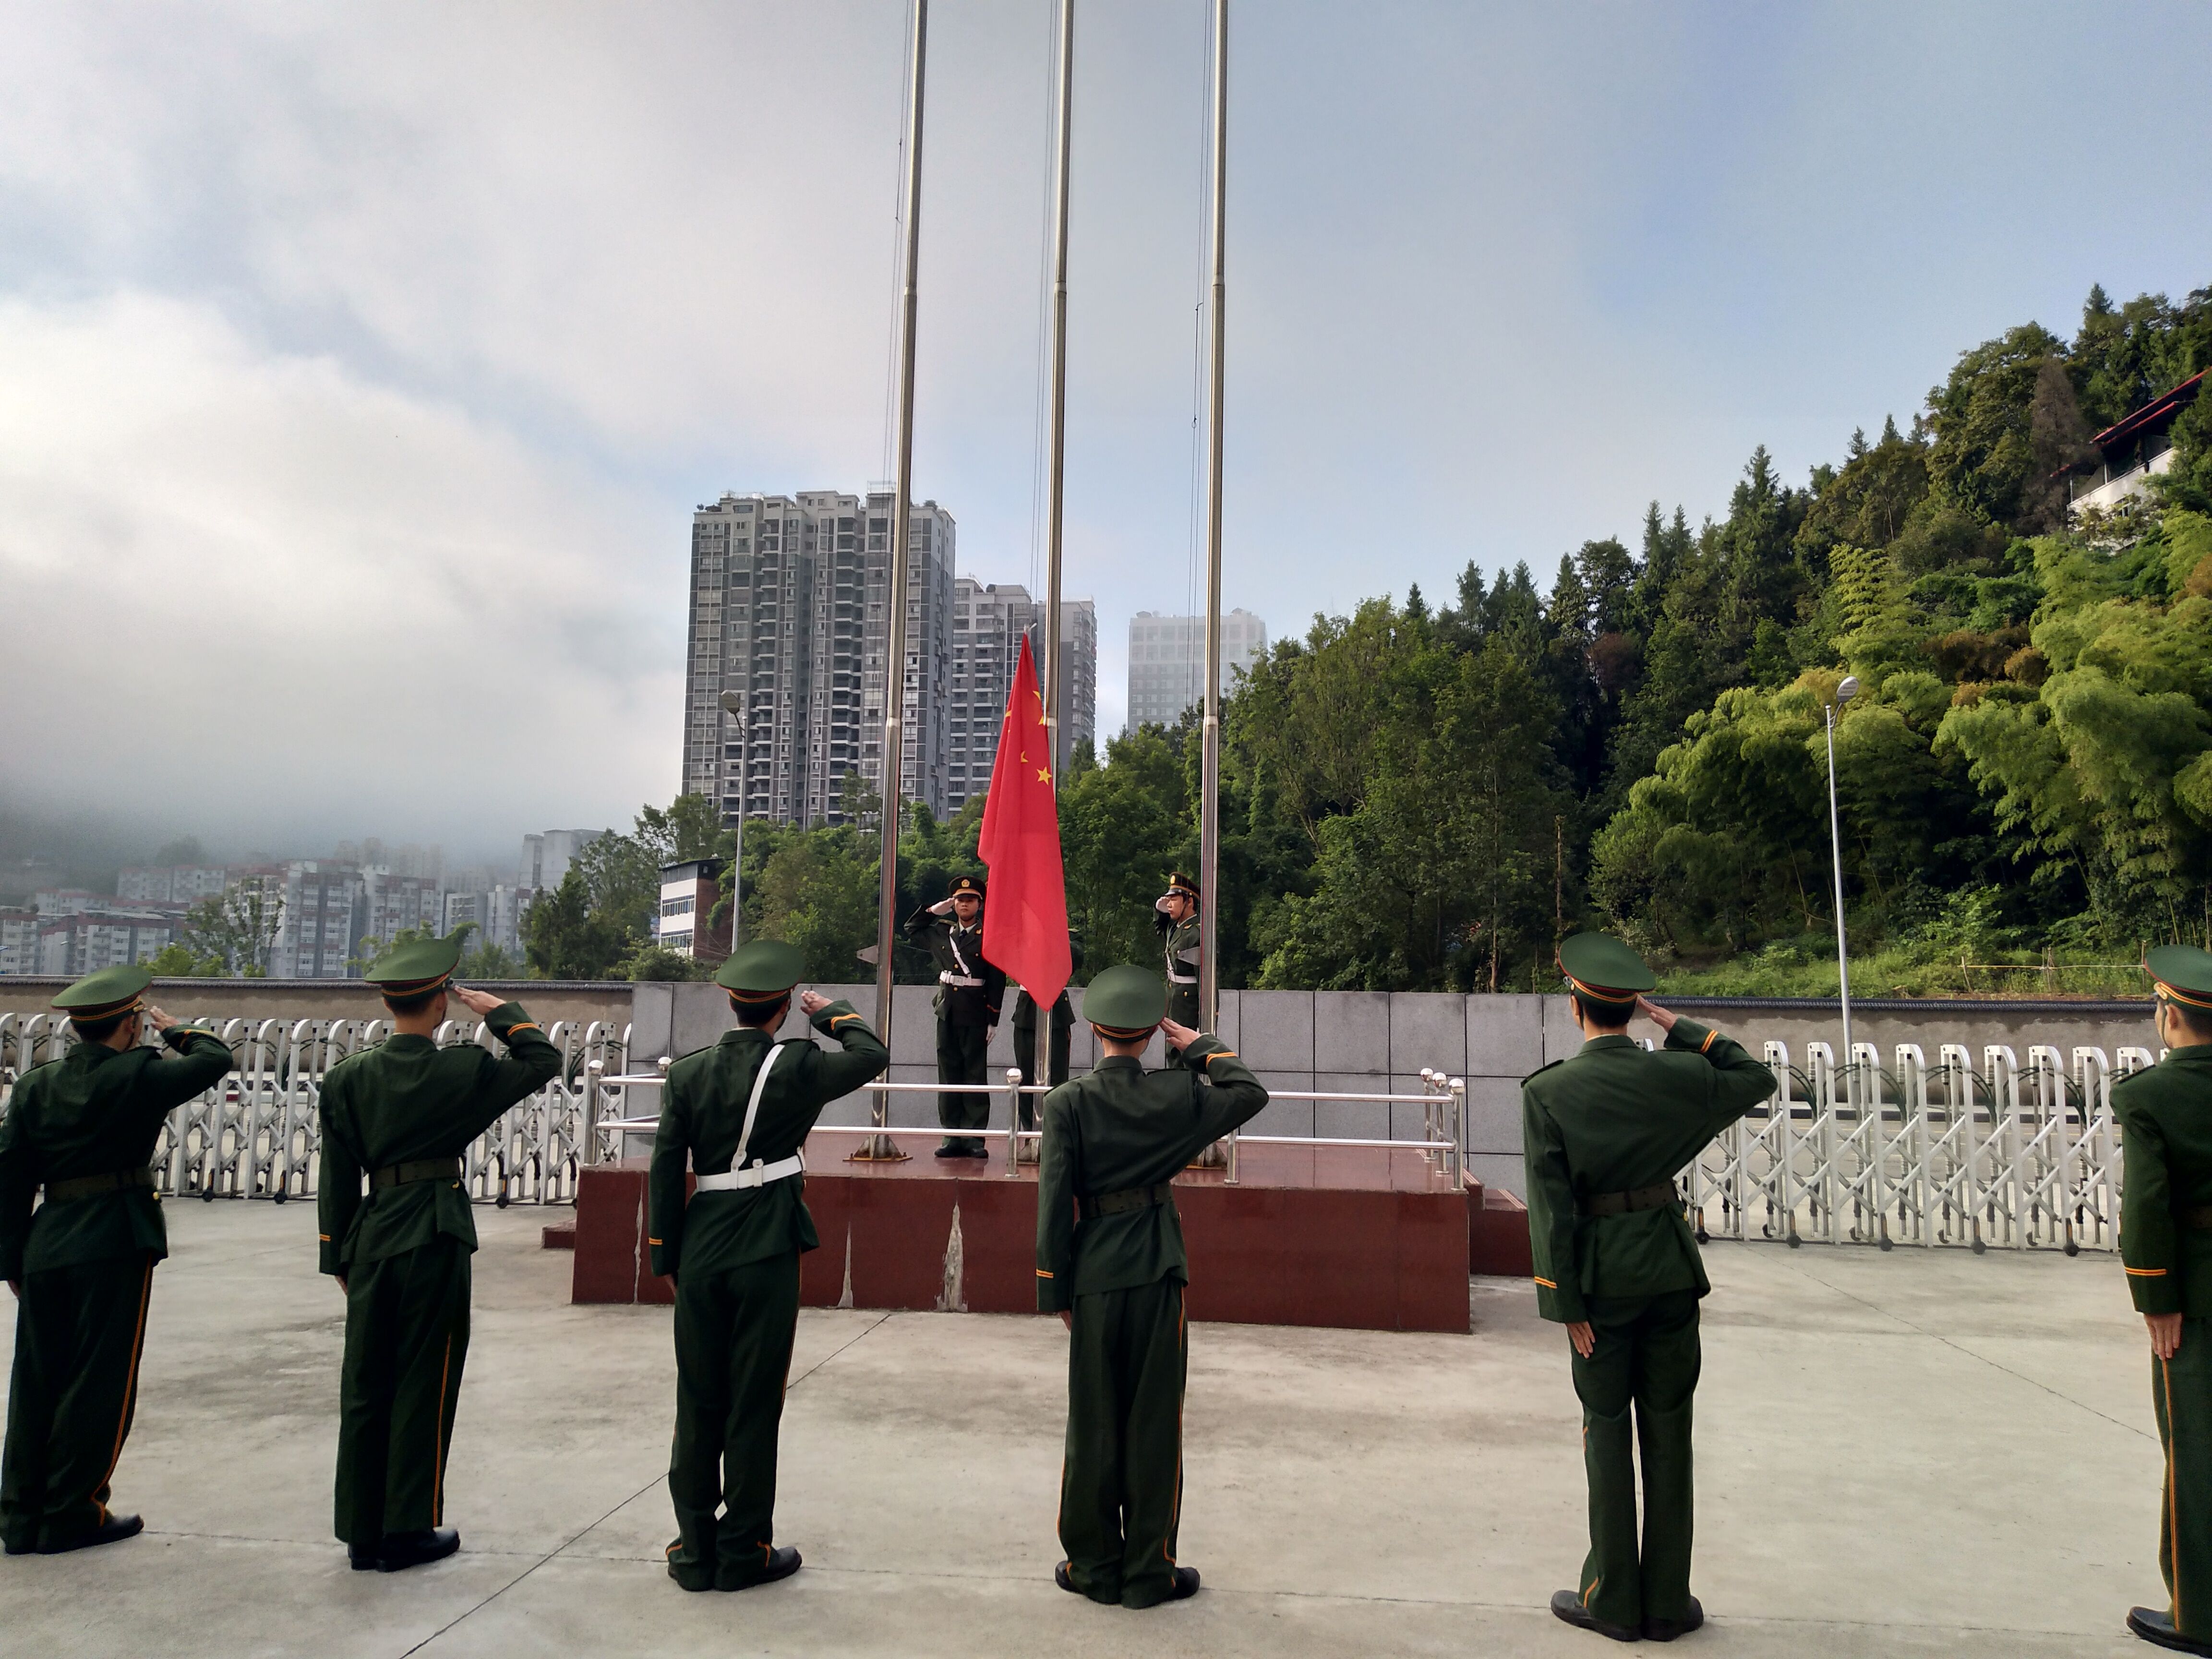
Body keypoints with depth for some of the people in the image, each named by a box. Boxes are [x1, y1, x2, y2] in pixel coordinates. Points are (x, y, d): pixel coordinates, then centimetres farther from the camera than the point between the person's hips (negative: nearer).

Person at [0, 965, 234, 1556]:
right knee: (100, 1380, 4)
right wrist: (170, 1027, 15)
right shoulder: (138, 1077, -10)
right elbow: (215, 1058, 0)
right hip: (115, 1244, -6)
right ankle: (72, 1513, 10)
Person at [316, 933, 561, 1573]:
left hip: (371, 1239, 4)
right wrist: (497, 1009, 7)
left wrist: (339, 1257, 13)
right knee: (423, 1385, 6)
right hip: (436, 1239, -4)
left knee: (365, 1385, 12)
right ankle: (408, 1532, 13)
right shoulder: (461, 1071, -10)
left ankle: (362, 1533, 21)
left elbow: (337, 1178, 5)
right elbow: (543, 1060, 3)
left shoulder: (347, 1079, 1)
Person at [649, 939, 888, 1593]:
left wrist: (669, 1257, 10)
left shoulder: (687, 1073, 1)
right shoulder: (796, 1066, -9)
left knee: (698, 1400, 13)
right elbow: (873, 1055, 4)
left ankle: (694, 1548, 22)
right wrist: (833, 1014, 18)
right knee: (754, 1403, 6)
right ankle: (745, 1552, 15)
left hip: (700, 1251, 4)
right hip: (766, 1252, -4)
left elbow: (666, 1168, 3)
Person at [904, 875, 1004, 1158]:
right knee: (949, 1076, 6)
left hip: (975, 1017, -5)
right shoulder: (941, 933, 10)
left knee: (975, 1076, -1)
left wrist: (993, 1020, -9)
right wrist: (933, 911, 11)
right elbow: (911, 930, 28)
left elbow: (998, 981, -6)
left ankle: (974, 1138, 2)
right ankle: (952, 1136, 11)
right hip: (947, 1015, 5)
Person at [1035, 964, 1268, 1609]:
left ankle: (1094, 1565, 23)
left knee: (1094, 1423, 12)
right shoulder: (1177, 1093, -7)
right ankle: (1148, 1571, 17)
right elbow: (1250, 1093, 8)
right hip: (1158, 1275, 0)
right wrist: (1201, 1048, 9)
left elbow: (1055, 1199, -8)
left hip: (1095, 1274, 0)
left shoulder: (1067, 1103, -8)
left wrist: (1055, 1289, -1)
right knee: (1155, 1423, 9)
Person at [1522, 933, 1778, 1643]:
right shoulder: (1674, 1075, -6)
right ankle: (1667, 1602, 22)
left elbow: (1551, 1203, -13)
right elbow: (1759, 1079, 13)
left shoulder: (1547, 1092, -12)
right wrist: (1682, 1029, 7)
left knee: (1607, 1432, 9)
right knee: (1668, 1433, 12)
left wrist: (1565, 1302, -7)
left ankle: (1614, 1600, 18)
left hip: (1601, 1272, -2)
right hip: (1669, 1267, 2)